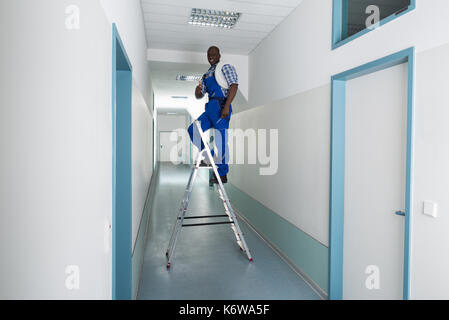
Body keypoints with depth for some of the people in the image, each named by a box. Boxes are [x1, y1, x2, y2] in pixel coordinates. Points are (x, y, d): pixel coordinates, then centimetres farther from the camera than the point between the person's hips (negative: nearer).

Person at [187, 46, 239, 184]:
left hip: (220, 107, -8)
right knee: (193, 130, 0)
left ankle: (222, 174, 0)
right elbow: (199, 95, 26)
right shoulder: (206, 75, 26)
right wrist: (197, 91, 0)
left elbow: (234, 86, -11)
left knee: (220, 141, -8)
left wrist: (227, 106, -23)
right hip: (210, 108, 8)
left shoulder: (226, 67, 4)